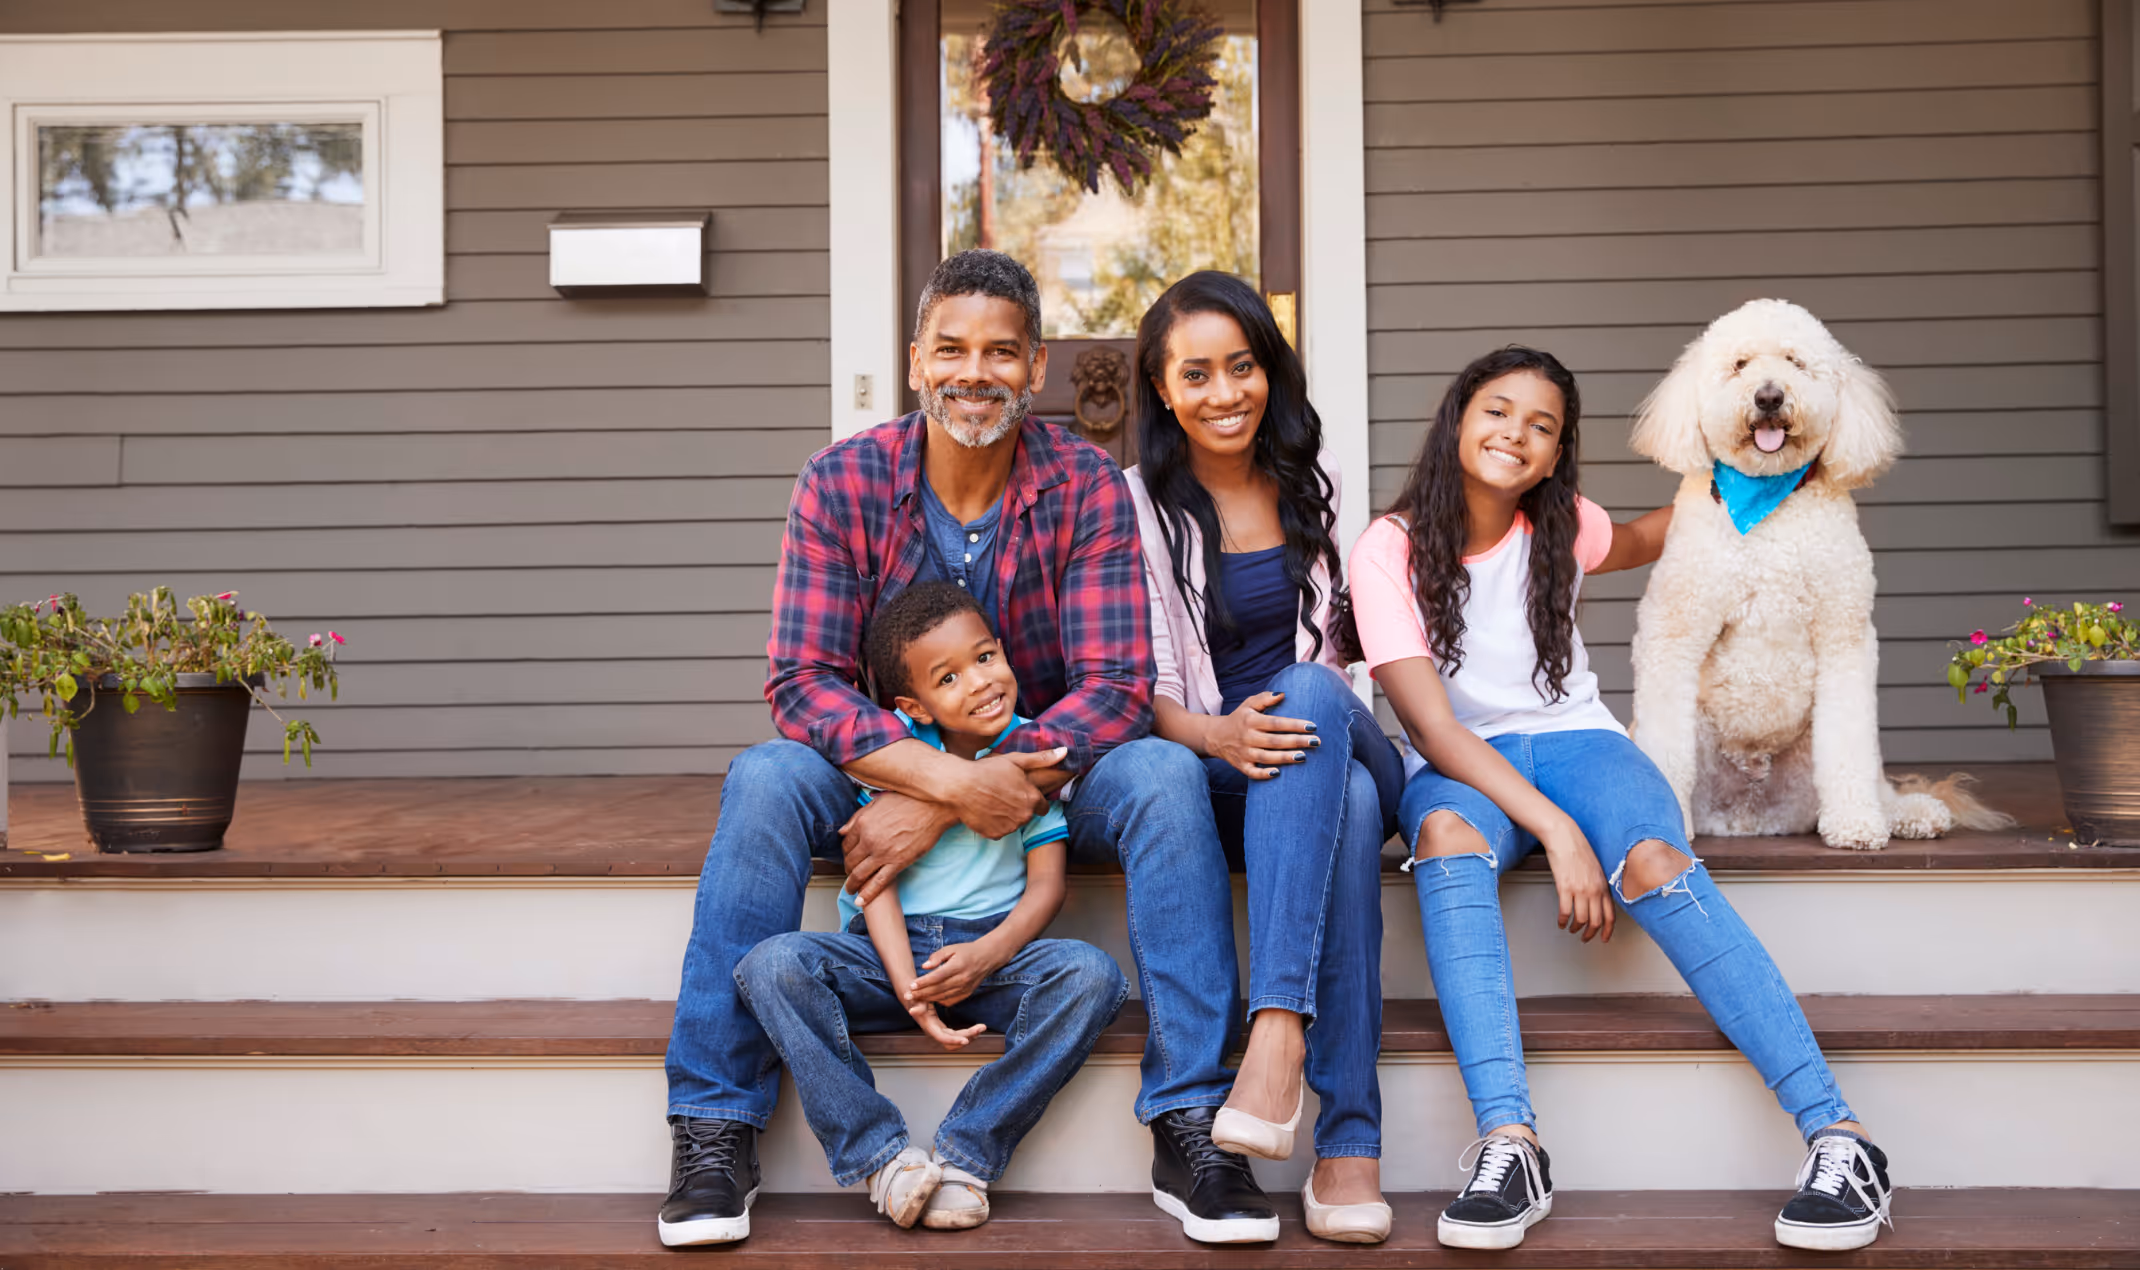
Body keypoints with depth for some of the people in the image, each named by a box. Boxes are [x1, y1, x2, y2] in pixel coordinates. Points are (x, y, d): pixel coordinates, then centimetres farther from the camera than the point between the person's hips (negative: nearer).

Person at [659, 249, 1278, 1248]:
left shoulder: (1085, 485, -11)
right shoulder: (842, 483, -10)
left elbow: (1116, 689, -18)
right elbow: (802, 681, -17)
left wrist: (933, 810, -29)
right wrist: (951, 778, -35)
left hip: (1044, 765, 0)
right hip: (888, 765, 0)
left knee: (1161, 776, -29)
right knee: (766, 780, -30)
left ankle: (1188, 1123, -25)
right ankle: (713, 1128, -23)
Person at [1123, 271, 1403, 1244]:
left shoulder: (1311, 482, 13)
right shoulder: (1139, 505, 2)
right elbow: (1139, 689, -5)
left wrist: (1300, 710, 3)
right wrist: (1220, 736, -25)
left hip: (1328, 728, 2)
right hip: (1211, 769, -2)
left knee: (1308, 695, -37)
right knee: (1344, 809, -38)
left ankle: (1279, 1022, -48)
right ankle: (1350, 1141, -43)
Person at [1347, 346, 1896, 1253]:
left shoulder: (1560, 528, 7)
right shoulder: (1389, 551, -6)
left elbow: (1638, 543, 35)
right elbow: (1432, 727, -15)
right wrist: (1554, 830, -25)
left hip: (1573, 739, 2)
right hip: (1459, 768, -2)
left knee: (1651, 860, -32)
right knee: (1447, 836, -39)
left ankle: (1838, 1136, -38)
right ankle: (1507, 1145, -49)